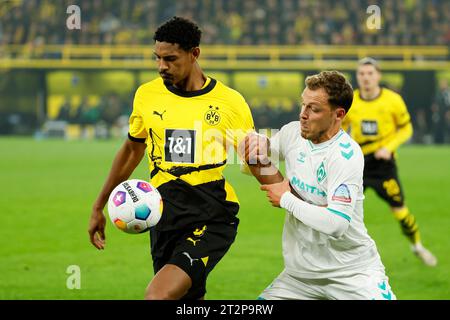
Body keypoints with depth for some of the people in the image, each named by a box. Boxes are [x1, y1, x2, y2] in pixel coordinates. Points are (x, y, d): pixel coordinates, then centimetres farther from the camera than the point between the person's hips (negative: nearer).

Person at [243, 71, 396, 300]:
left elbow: (336, 224, -29)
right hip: (300, 273, 6)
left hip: (353, 272, -5)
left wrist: (286, 199, -16)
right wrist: (259, 144, -3)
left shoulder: (346, 154, -20)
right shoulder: (292, 133, 0)